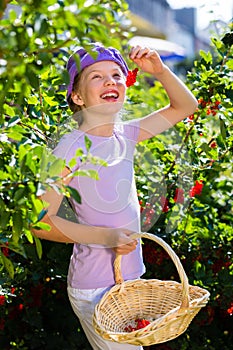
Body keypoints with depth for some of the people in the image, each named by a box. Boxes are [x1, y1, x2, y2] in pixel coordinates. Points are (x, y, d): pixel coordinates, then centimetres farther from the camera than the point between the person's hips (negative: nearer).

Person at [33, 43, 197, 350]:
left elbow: (185, 106, 14)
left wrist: (160, 70, -3)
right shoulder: (72, 147, -16)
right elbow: (40, 221, -17)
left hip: (131, 276, 7)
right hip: (95, 289, -7)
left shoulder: (124, 136, 3)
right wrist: (105, 237, -25)